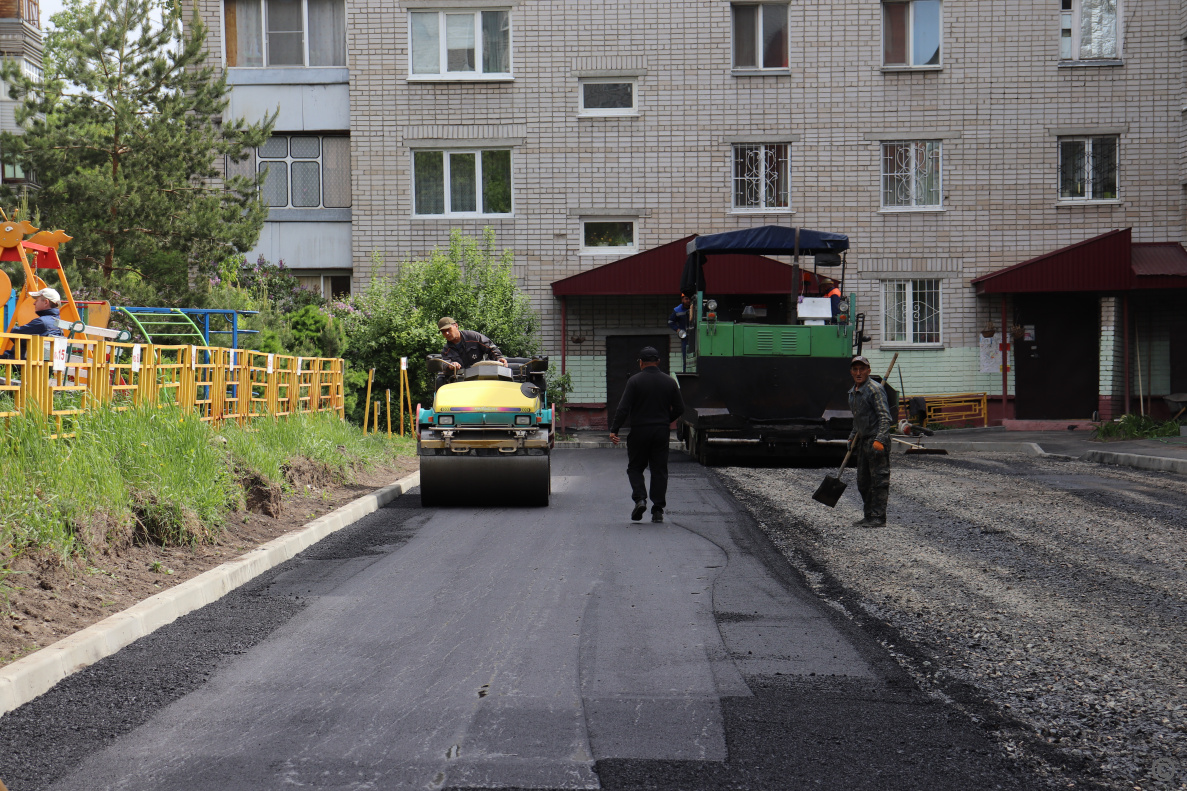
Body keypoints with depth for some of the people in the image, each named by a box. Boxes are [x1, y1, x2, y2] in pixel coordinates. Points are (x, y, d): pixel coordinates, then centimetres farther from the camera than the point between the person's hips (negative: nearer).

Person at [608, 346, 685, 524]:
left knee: (635, 467, 11)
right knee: (659, 470, 7)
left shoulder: (635, 381, -7)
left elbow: (623, 408, -12)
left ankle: (640, 498, -10)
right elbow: (679, 408, 8)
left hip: (639, 431, -3)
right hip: (661, 432, 3)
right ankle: (658, 510, 5)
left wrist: (614, 430, -9)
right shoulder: (669, 382, 4)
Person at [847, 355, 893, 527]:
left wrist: (879, 439, -28)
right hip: (863, 441, 9)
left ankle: (878, 517, -4)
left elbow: (884, 417, -19)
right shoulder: (852, 392, 14)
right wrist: (852, 437, 21)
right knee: (863, 482, 12)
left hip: (876, 440, -9)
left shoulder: (875, 389, -13)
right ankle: (869, 516, 20)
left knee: (879, 479, -6)